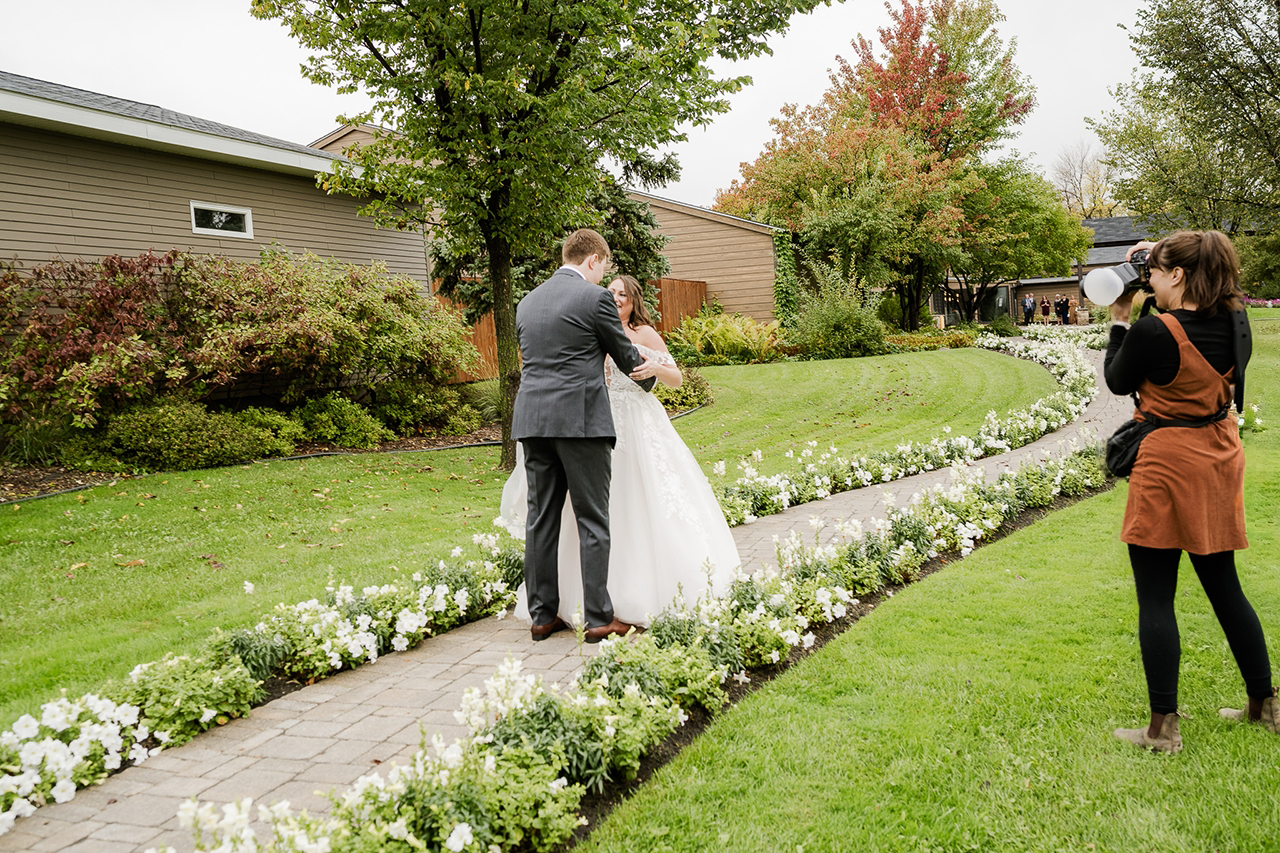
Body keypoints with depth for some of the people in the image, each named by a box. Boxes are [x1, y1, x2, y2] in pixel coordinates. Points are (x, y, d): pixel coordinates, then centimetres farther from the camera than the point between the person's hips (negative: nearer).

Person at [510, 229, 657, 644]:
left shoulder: (527, 302, 16)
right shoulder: (594, 297, -4)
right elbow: (626, 355, 5)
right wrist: (649, 374, 27)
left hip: (532, 420, 6)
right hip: (580, 419, -6)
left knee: (541, 519, 9)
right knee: (592, 521, 0)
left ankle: (542, 615, 15)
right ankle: (598, 618, 4)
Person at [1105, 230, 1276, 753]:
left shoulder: (1153, 331, -21)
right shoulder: (1232, 322, -1)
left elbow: (1118, 382, -4)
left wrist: (1119, 322, 6)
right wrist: (1157, 258, 15)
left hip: (1167, 465, -7)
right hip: (1219, 459, 7)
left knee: (1155, 598, 1)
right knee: (1224, 587, 19)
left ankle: (1163, 728, 6)